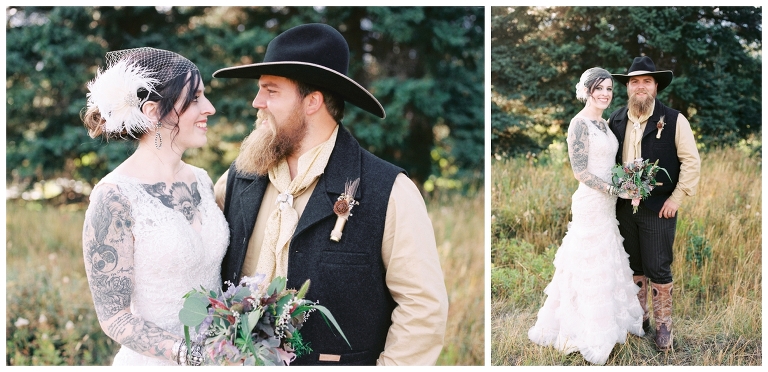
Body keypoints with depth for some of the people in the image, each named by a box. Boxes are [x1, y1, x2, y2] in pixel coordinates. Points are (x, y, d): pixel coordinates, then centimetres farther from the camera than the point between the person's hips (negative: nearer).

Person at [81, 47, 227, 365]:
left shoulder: (201, 181, 1)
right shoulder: (114, 197, -18)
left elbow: (212, 278, 9)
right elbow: (113, 316, -15)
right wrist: (192, 355, -26)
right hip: (155, 363, -6)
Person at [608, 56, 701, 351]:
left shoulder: (674, 120, -7)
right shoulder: (615, 121, 5)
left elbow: (692, 162, -6)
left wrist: (677, 198, -10)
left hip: (659, 209, -4)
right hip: (624, 207, 4)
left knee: (658, 270, 0)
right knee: (633, 267, 14)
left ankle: (663, 326, 15)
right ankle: (639, 318, 29)